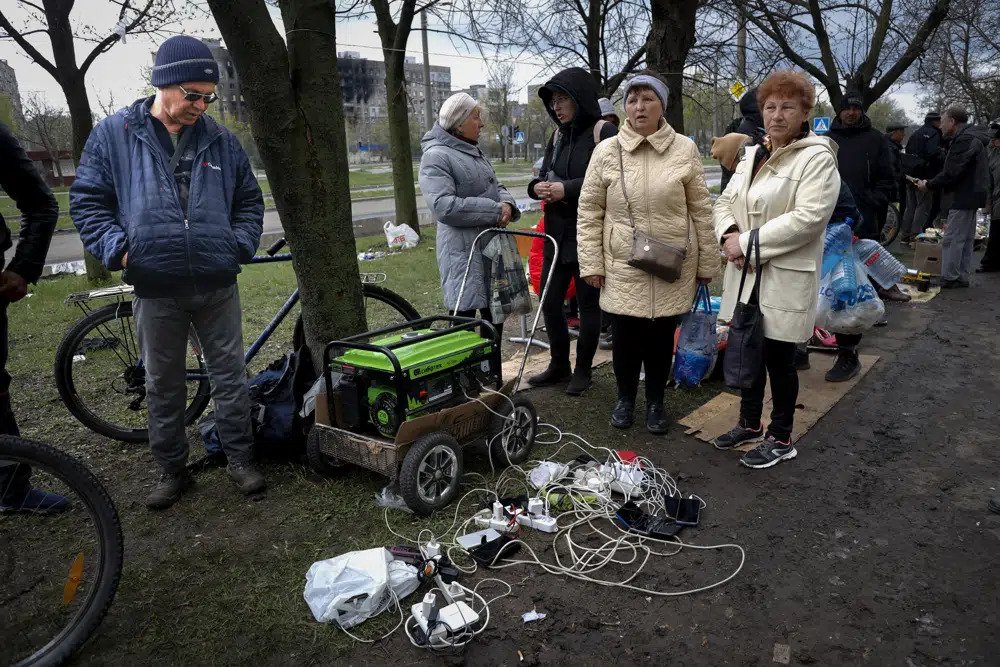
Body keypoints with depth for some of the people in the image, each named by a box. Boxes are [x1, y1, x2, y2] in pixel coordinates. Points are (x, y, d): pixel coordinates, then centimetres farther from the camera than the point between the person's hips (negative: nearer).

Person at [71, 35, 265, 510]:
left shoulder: (220, 141, 8)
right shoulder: (114, 135, 2)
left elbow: (249, 200, 16)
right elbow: (87, 201, 4)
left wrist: (240, 244, 0)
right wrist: (117, 249, -10)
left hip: (218, 287, 1)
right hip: (156, 290, -1)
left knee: (230, 376, 7)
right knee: (163, 385, 10)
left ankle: (240, 458, 22)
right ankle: (172, 470, 26)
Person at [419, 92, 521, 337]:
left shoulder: (474, 151, 16)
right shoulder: (436, 156, -13)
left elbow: (496, 186, 19)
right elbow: (444, 206, -24)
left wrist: (507, 205, -6)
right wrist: (494, 211, -20)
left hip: (492, 244, 9)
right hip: (463, 250, -9)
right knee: (464, 319, -4)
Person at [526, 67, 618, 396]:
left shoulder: (604, 132, -8)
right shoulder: (558, 135, 13)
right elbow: (545, 175, 16)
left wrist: (567, 189, -23)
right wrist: (537, 186, -7)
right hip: (557, 233, 7)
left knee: (588, 303, 5)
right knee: (549, 301, 10)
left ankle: (583, 370, 21)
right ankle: (559, 365, 26)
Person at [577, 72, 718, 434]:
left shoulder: (685, 149, -1)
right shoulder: (606, 150, -1)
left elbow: (701, 210, 3)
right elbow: (590, 211, 2)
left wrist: (707, 262, 5)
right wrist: (591, 262, -2)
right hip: (622, 266, 0)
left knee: (661, 337, 11)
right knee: (625, 337, 9)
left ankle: (656, 402, 32)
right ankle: (625, 398, 33)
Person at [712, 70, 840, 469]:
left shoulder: (818, 158, -10)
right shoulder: (752, 155, 13)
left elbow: (808, 217, -21)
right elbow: (726, 201, 11)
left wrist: (748, 242, -20)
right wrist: (729, 234, -11)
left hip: (786, 278, -7)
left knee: (778, 360, 3)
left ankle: (780, 439, 21)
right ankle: (750, 424, 34)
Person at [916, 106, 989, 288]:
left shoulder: (964, 141, -17)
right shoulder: (970, 139, 17)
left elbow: (951, 173, -21)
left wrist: (929, 185, -9)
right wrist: (932, 183, 10)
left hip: (962, 198, -11)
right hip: (968, 198, 11)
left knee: (952, 239, -7)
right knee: (965, 240, 14)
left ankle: (948, 278, -3)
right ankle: (963, 277, 20)